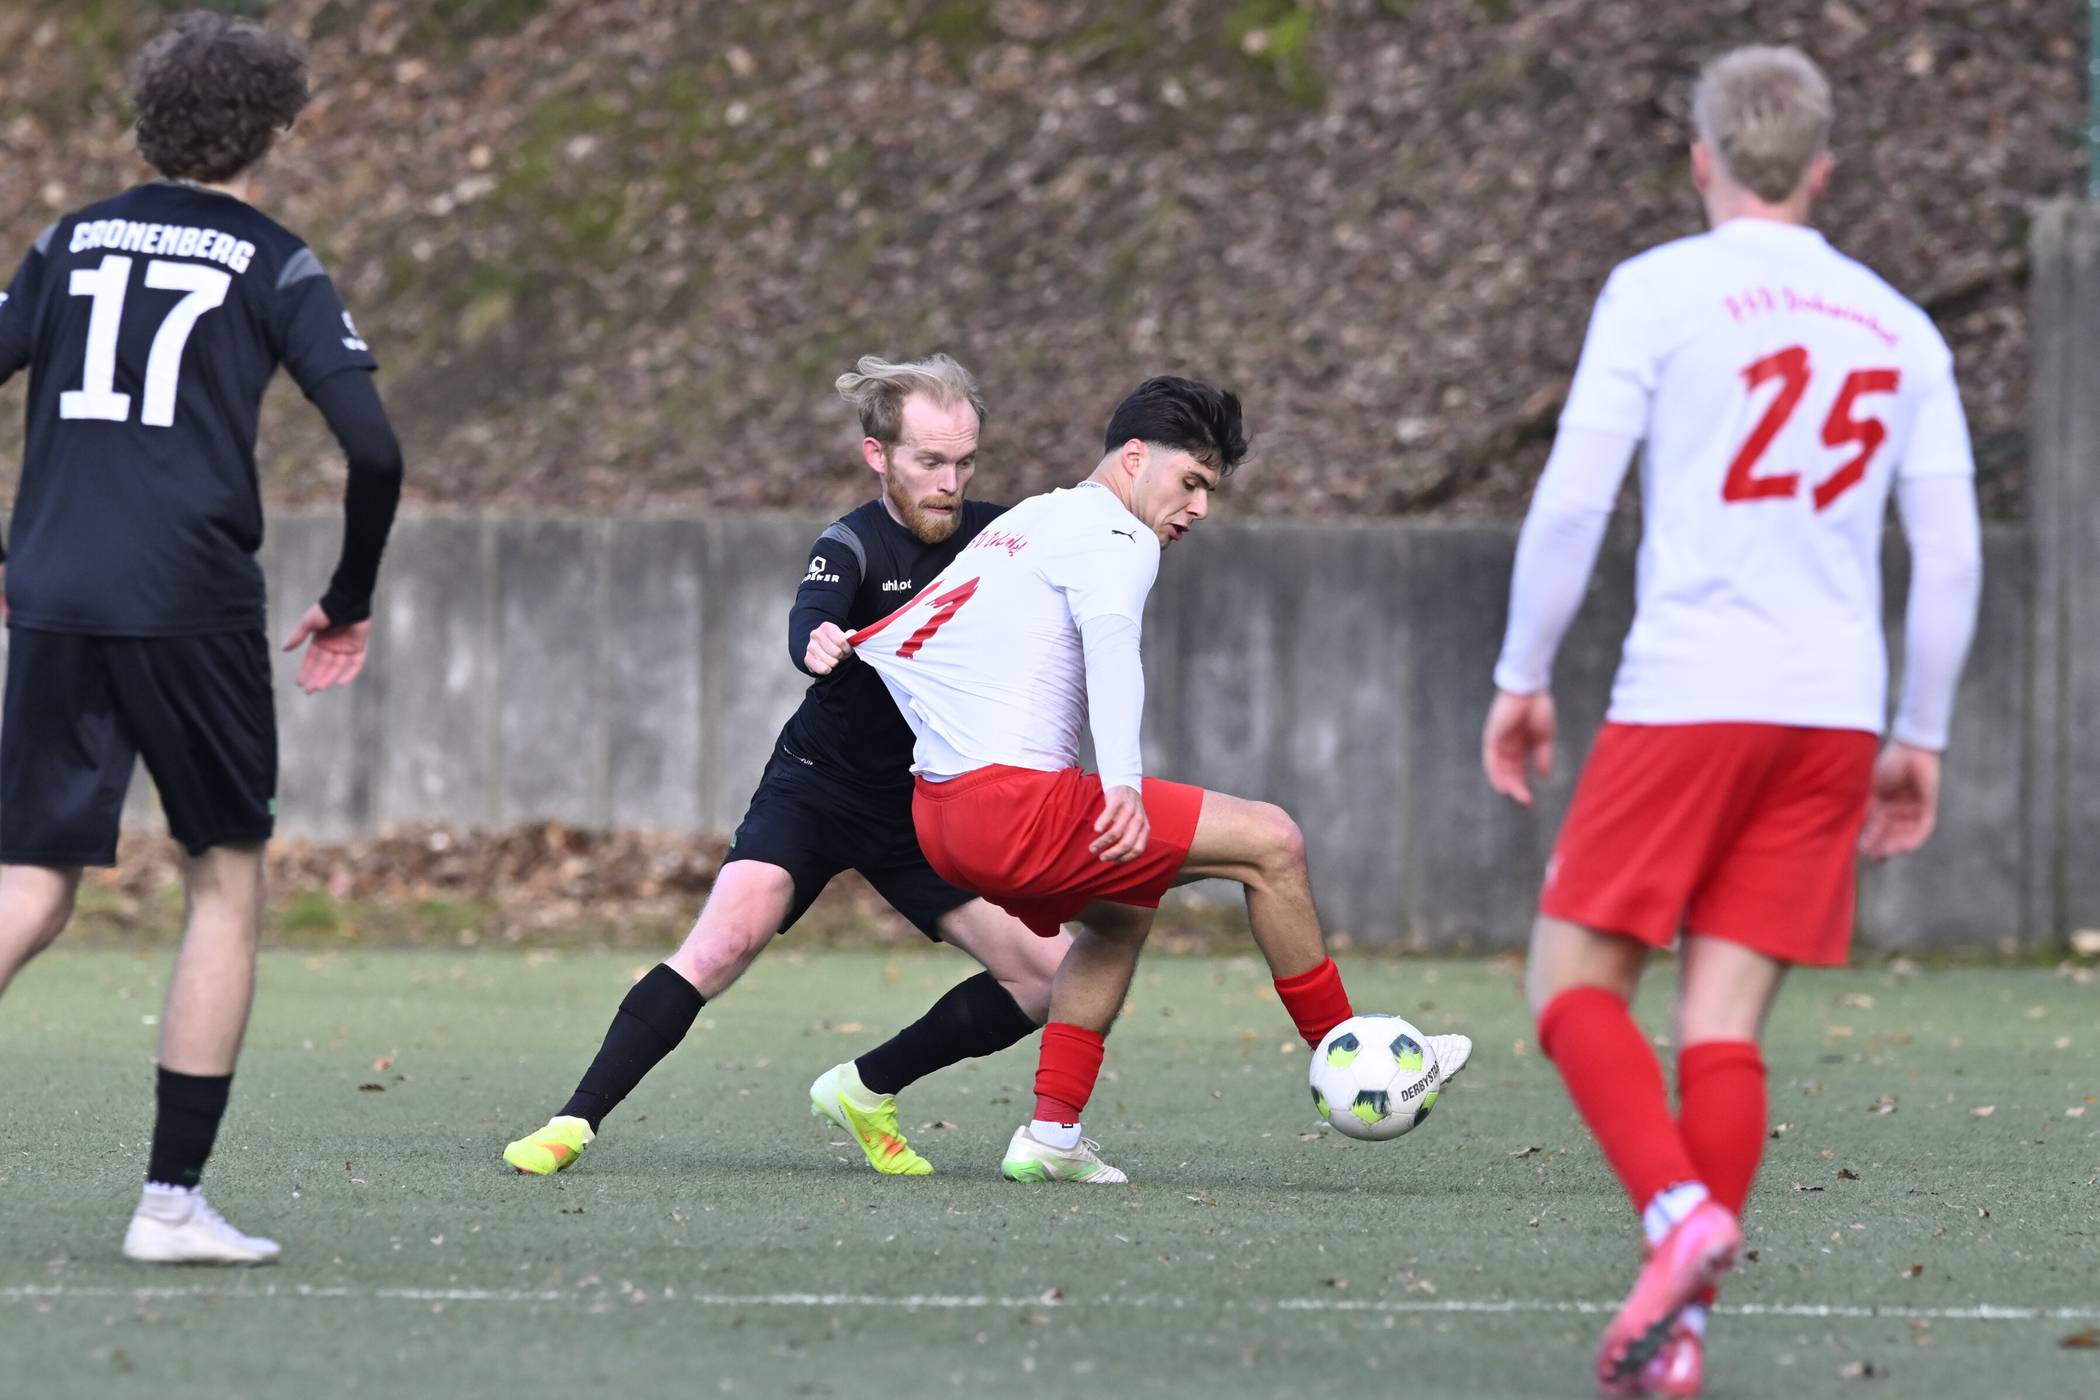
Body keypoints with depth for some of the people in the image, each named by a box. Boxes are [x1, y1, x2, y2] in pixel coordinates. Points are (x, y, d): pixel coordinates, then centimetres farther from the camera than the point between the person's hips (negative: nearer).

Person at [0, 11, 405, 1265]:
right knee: (229, 883, 10)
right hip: (190, 604, -4)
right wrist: (351, 604, 7)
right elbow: (374, 448, -7)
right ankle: (172, 1200, 4)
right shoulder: (270, 266, 2)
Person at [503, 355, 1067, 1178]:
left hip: (926, 807, 5)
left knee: (1046, 975, -5)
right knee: (728, 939, -27)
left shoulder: (990, 536, -3)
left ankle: (866, 1092, 13)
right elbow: (811, 617, -37)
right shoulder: (853, 545, -17)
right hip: (818, 790, -5)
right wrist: (817, 642, -61)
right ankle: (573, 1123, -22)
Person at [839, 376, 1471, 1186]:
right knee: (1271, 842, -5)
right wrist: (1123, 785, -39)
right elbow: (1110, 648, -26)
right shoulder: (1115, 538, -5)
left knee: (1124, 908, 31)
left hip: (936, 815, 10)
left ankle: (1051, 1134, 22)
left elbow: (878, 642, 25)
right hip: (1014, 803, -10)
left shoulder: (1024, 520, 23)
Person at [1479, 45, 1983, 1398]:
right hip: (1835, 716, 4)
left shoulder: (1659, 288, 0)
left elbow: (1572, 498, -6)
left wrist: (1523, 676, 3)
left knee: (1577, 981, 5)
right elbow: (1952, 553, 11)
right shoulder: (1899, 328, 12)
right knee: (1725, 1026, 5)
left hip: (1686, 700, -4)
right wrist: (1923, 738, 18)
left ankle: (1680, 1211, -19)